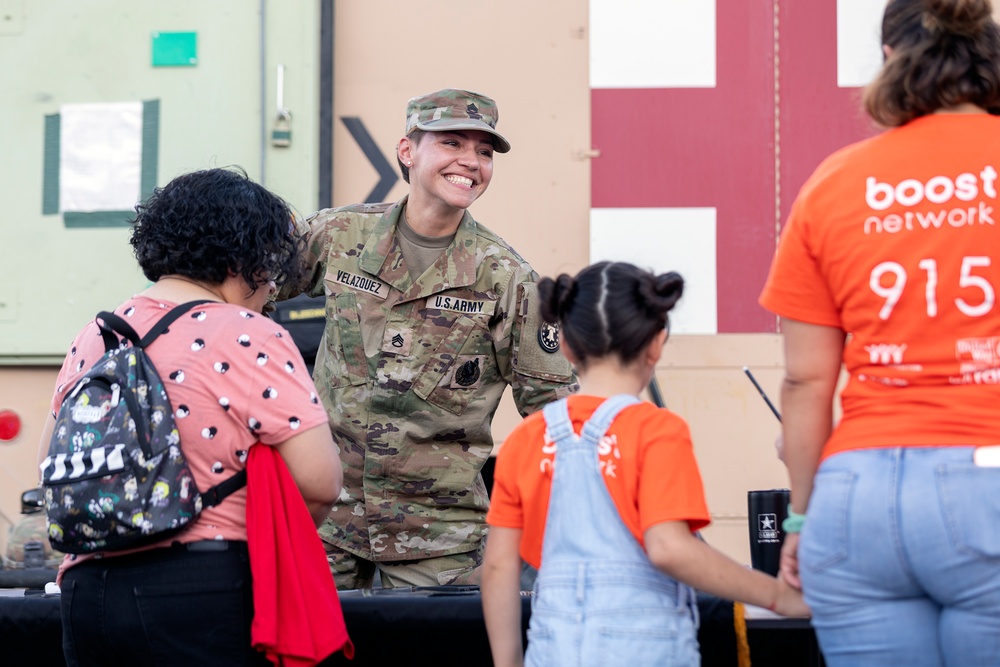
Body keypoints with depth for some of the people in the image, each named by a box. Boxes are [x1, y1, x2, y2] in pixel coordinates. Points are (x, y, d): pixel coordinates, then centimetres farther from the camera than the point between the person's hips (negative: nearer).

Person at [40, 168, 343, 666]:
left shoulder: (92, 338, 10)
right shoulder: (247, 337, -10)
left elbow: (51, 462, 20)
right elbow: (319, 482, -13)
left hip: (86, 590, 6)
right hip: (205, 591, -6)